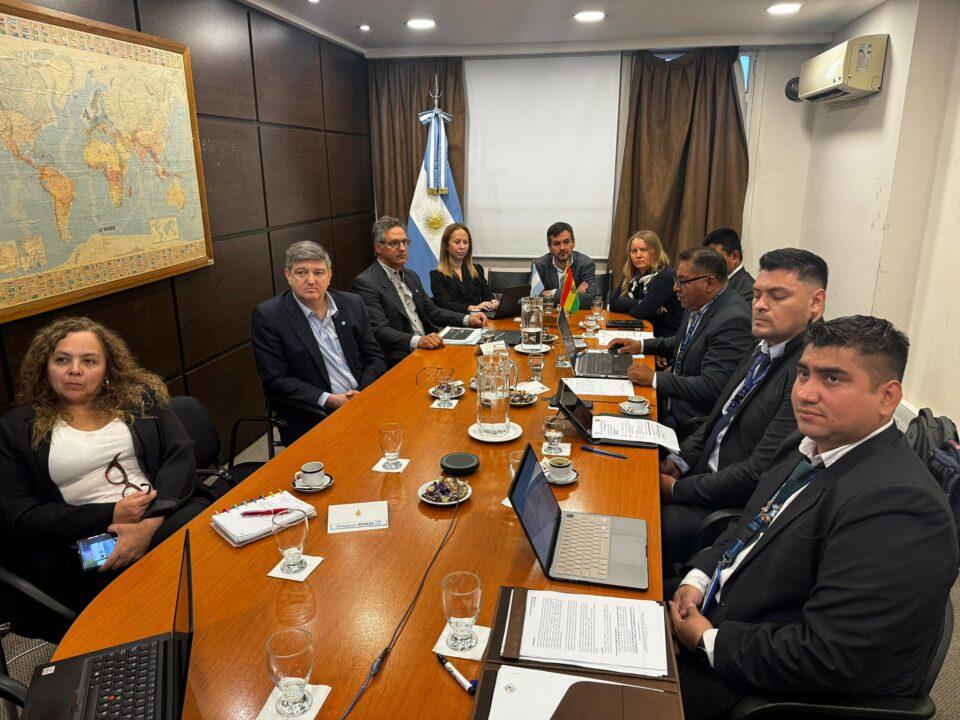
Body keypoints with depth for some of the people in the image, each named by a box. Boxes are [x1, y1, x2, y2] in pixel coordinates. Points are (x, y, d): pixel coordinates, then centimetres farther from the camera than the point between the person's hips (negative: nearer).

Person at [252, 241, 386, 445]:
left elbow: (375, 357, 12)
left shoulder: (352, 304, 9)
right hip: (313, 419, -5)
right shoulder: (268, 316, -4)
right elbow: (275, 381, -7)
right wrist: (329, 400, -15)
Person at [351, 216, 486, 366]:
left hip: (428, 349, 9)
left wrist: (467, 319, 6)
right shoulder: (365, 283, -9)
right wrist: (417, 341, -34)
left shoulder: (411, 276, 19)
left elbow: (432, 311, 22)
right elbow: (379, 331, -19)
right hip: (399, 361, -8)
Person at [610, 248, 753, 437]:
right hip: (672, 398, 8)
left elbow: (711, 388, -28)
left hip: (692, 421, -8)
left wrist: (654, 378, -23)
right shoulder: (697, 306, 4)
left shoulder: (732, 320, -24)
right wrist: (641, 345, 10)